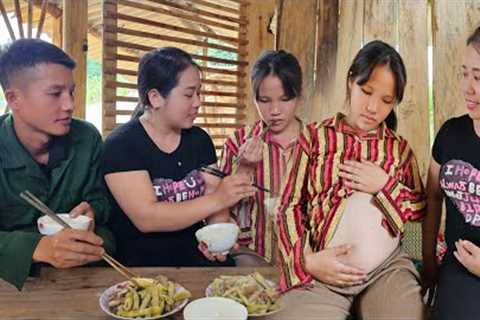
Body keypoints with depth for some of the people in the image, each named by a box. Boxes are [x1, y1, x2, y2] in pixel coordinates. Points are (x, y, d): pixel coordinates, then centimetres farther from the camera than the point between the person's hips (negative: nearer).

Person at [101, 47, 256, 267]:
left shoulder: (199, 139, 8)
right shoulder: (121, 145, -9)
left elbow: (214, 202, 5)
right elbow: (146, 218, -18)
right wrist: (217, 199, -22)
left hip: (196, 258, 4)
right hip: (140, 264, -4)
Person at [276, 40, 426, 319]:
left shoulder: (400, 147, 10)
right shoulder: (316, 137, 2)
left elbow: (420, 209, 14)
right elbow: (290, 207, 2)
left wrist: (385, 186, -3)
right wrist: (306, 260, -11)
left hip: (389, 269, 3)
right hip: (321, 273, -3)